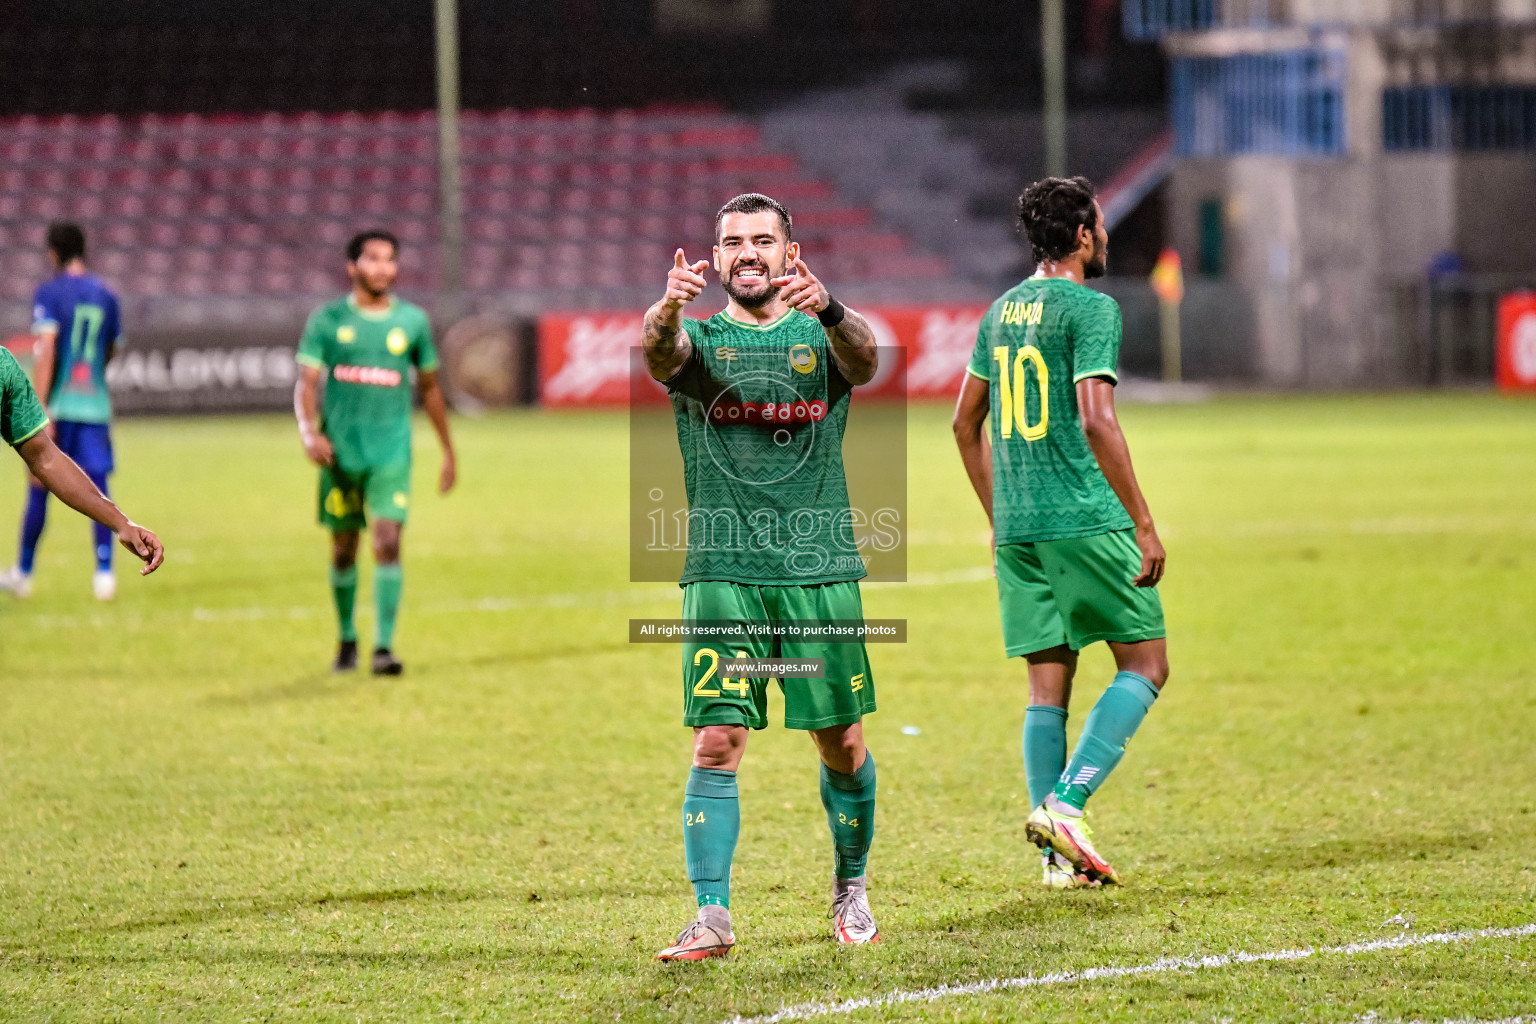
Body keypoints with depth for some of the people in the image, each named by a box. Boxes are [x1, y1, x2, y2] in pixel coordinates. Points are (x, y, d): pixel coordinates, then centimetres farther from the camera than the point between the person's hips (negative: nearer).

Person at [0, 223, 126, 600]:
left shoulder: (50, 292, -7)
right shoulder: (106, 296, 9)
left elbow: (46, 351, -17)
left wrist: (40, 411, -21)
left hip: (59, 405, -3)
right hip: (96, 406, 3)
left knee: (39, 489, 9)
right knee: (97, 489, 1)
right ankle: (104, 572, -11)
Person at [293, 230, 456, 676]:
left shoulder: (412, 321, 7)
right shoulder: (327, 320, 2)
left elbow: (430, 388, 16)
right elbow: (306, 383, -3)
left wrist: (448, 452, 19)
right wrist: (309, 432, -21)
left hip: (391, 454, 0)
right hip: (340, 453, 0)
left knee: (388, 543, -14)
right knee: (343, 550, 8)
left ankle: (384, 648, -14)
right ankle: (346, 640, 27)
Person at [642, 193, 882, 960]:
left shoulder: (822, 336, 5)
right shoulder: (700, 338, 5)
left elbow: (863, 357, -19)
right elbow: (660, 352, -19)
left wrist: (829, 311, -42)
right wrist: (668, 309, -44)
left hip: (820, 571, 1)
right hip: (722, 573, -1)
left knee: (843, 744, 7)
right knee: (717, 742, -10)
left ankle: (851, 888, 29)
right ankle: (712, 917, -10)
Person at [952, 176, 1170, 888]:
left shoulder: (1002, 309, 15)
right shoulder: (1090, 308, -8)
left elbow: (966, 422, 20)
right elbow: (1096, 419, -18)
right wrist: (1143, 523, -14)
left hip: (1017, 529, 7)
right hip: (1086, 521, -7)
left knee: (1047, 685, 8)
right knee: (1145, 664, 3)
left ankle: (1058, 858, 5)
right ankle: (1065, 804, -12)